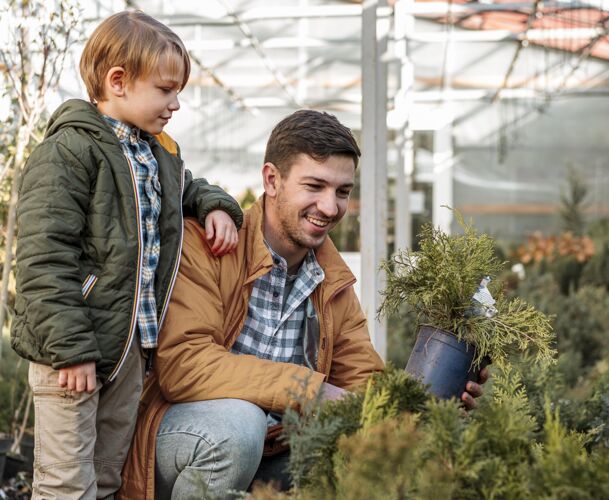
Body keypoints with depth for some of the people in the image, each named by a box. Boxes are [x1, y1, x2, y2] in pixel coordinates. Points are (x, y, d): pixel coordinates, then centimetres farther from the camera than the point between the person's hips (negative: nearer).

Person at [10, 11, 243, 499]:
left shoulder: (159, 154, 12)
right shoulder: (69, 151, -14)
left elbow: (189, 188, 36)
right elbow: (44, 259, -20)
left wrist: (216, 206, 11)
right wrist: (71, 347, -23)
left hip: (130, 344, 8)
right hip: (71, 348, -8)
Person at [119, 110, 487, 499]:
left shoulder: (335, 284, 8)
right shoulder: (203, 243, -14)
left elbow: (363, 384, 3)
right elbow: (183, 364, -25)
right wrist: (311, 389, -29)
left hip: (270, 460, 6)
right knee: (238, 421, -35)